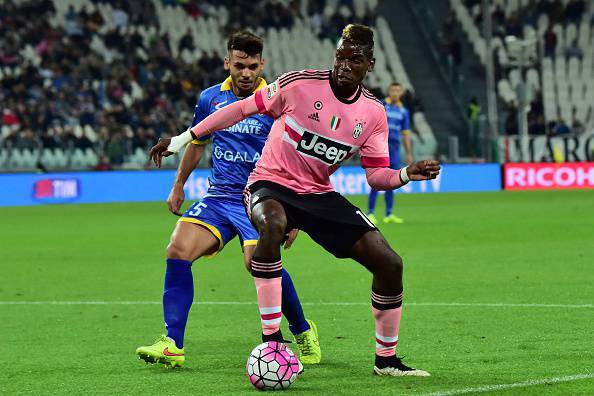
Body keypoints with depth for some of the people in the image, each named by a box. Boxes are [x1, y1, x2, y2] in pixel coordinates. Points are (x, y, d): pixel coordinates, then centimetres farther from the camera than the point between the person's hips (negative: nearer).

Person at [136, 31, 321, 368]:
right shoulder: (211, 99, 8)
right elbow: (197, 142, 26)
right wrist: (179, 186, 28)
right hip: (219, 197, 5)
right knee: (178, 250, -17)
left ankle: (304, 332, 0)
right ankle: (173, 346, -14)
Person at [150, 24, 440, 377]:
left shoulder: (373, 113, -3)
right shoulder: (300, 84, -15)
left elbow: (376, 174, 2)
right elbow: (244, 109, -5)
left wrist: (407, 174, -21)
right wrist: (184, 138, -3)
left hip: (319, 194, 4)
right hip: (271, 185, -4)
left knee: (389, 264, -8)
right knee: (272, 224, -42)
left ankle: (387, 359, 14)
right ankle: (271, 340, -35)